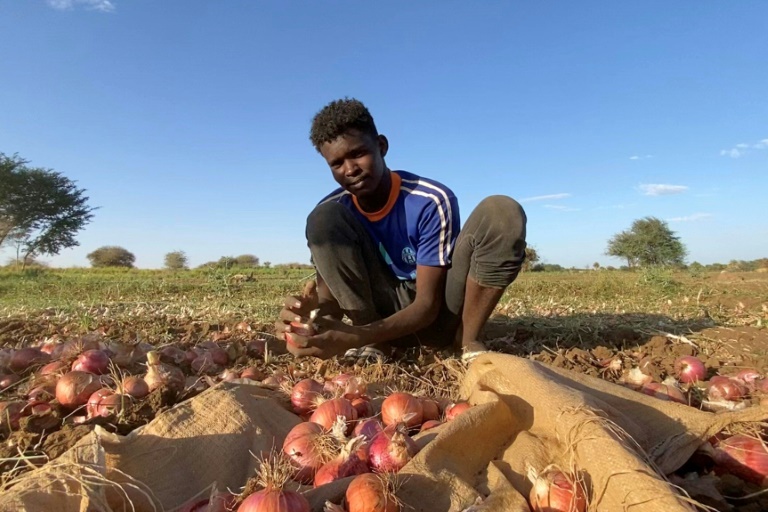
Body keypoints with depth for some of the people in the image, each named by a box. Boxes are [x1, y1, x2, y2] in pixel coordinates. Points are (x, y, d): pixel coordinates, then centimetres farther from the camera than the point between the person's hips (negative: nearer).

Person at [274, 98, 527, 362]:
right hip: (381, 314, 2)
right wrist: (313, 314, -37)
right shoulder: (332, 210, -9)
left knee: (503, 211, -24)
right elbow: (331, 296, -10)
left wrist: (356, 337, -39)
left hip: (440, 315, -1)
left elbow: (428, 304, -22)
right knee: (323, 220, -20)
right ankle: (376, 343, -15)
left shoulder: (432, 201, -21)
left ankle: (469, 342, -16)